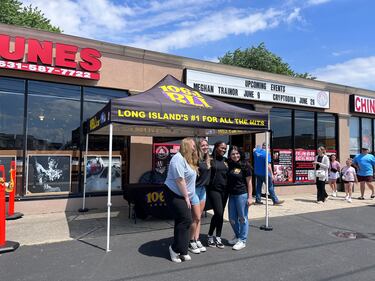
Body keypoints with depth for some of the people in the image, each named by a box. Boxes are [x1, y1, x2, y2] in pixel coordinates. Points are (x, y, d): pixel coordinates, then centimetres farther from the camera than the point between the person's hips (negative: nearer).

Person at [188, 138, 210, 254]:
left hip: (203, 189, 8)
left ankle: (197, 241, 22)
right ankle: (191, 242, 14)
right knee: (196, 218, -2)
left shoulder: (207, 159, 7)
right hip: (195, 189, -8)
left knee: (199, 217, 13)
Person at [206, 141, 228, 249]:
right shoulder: (210, 159, -7)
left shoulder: (225, 160, 11)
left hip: (224, 190, 6)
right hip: (214, 189, -6)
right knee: (218, 213, -11)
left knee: (220, 214, 10)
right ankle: (210, 236, 10)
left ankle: (218, 238, 23)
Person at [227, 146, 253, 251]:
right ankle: (237, 236, 36)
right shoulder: (229, 165, 5)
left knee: (242, 218, 5)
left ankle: (242, 240, 19)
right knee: (232, 219, 14)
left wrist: (250, 197, -10)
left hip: (242, 195, -5)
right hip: (231, 195, 6)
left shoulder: (245, 165, -8)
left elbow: (249, 182, -7)